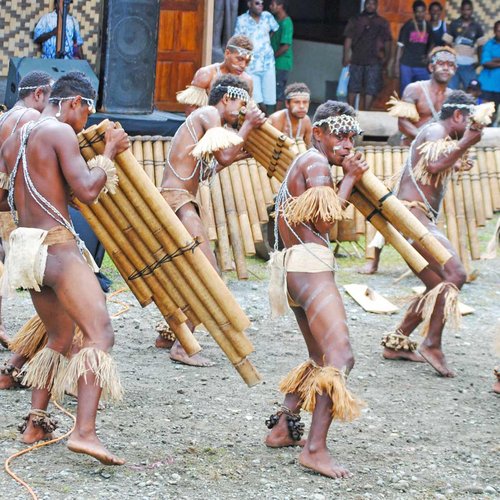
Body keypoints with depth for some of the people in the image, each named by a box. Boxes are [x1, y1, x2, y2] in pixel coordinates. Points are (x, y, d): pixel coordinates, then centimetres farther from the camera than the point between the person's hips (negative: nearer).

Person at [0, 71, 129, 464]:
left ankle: (36, 423, 20)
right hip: (56, 246, -9)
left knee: (60, 336, 23)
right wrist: (109, 155, -1)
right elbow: (86, 190, -16)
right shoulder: (60, 132, -7)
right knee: (100, 334, -14)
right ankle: (85, 431, -29)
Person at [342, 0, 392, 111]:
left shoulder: (382, 23, 11)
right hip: (356, 60, 0)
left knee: (370, 90, -5)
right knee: (352, 88, 3)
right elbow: (348, 39, 4)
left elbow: (387, 42, 10)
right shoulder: (355, 21, 10)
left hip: (374, 61, 0)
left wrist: (386, 57, 1)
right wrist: (346, 56, -6)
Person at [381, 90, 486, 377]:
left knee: (439, 289, 13)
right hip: (412, 215, -11)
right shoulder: (435, 132, -6)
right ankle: (433, 344, -22)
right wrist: (466, 143, -23)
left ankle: (397, 342, 17)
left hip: (419, 219, 11)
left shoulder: (439, 136, 25)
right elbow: (434, 164, -27)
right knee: (455, 274, -22)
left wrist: (455, 165, 44)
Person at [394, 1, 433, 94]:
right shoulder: (408, 26, -1)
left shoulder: (428, 27, 9)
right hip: (407, 65, -3)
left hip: (422, 66, 3)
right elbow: (400, 46, -1)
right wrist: (397, 65, -6)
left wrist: (428, 57, 6)